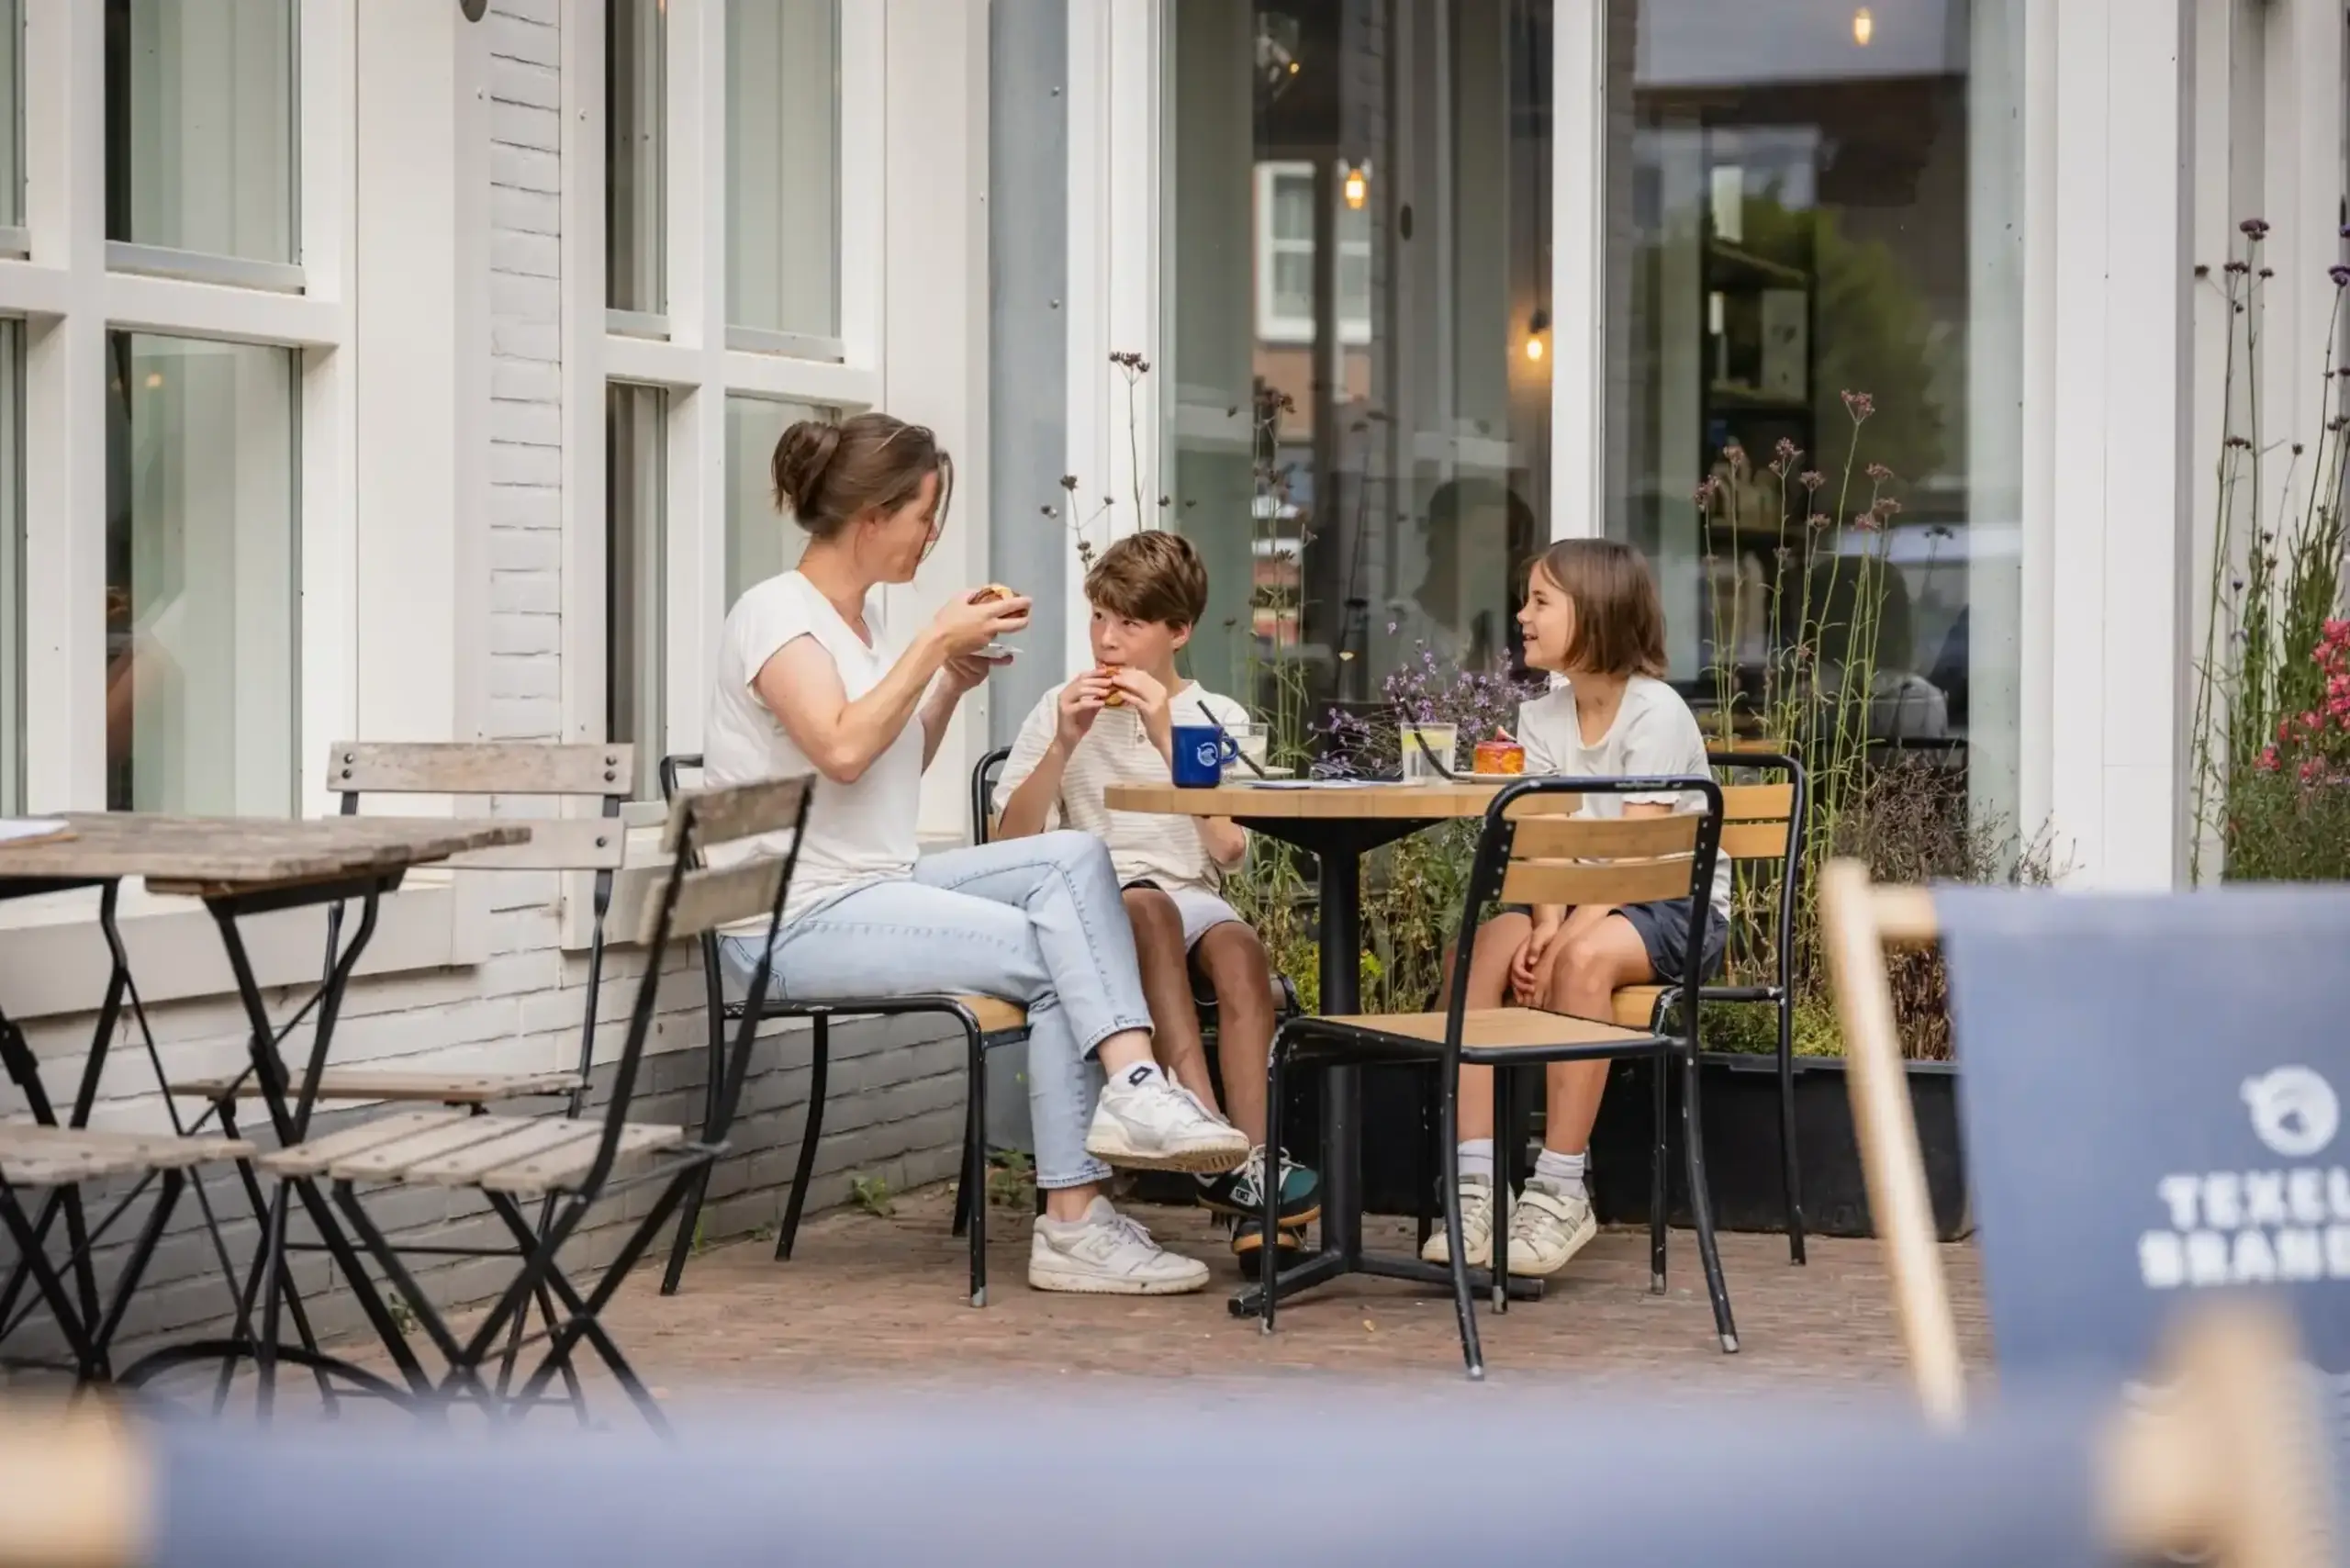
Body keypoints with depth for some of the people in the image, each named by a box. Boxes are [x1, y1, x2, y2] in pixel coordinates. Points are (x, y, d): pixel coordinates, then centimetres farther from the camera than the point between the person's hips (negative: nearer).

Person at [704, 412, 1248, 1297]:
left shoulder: (865, 617, 17)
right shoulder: (776, 613, -10)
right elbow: (843, 750, -25)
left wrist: (953, 682, 8)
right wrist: (933, 645, -17)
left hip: (881, 889, 8)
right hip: (798, 921, -8)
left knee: (1075, 858, -15)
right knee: (1056, 962, -18)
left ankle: (1133, 1084, -27)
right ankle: (1074, 1223, -14)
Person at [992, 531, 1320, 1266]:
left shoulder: (1216, 719, 13)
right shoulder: (1062, 710, 13)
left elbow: (1229, 850, -3)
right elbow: (1014, 841, 3)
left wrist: (1166, 739, -9)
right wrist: (1064, 744, -8)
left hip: (1192, 903, 1)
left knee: (1239, 947, -35)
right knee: (1147, 905, -37)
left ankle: (1254, 1163, -45)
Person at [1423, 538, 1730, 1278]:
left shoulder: (1656, 712, -13)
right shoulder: (1541, 718, 8)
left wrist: (1563, 938, -32)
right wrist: (1545, 928, -22)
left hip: (1677, 900, -6)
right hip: (1580, 901, 6)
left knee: (1585, 958, -36)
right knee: (1475, 951, -22)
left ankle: (1560, 1193, -30)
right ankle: (1475, 1186, -28)